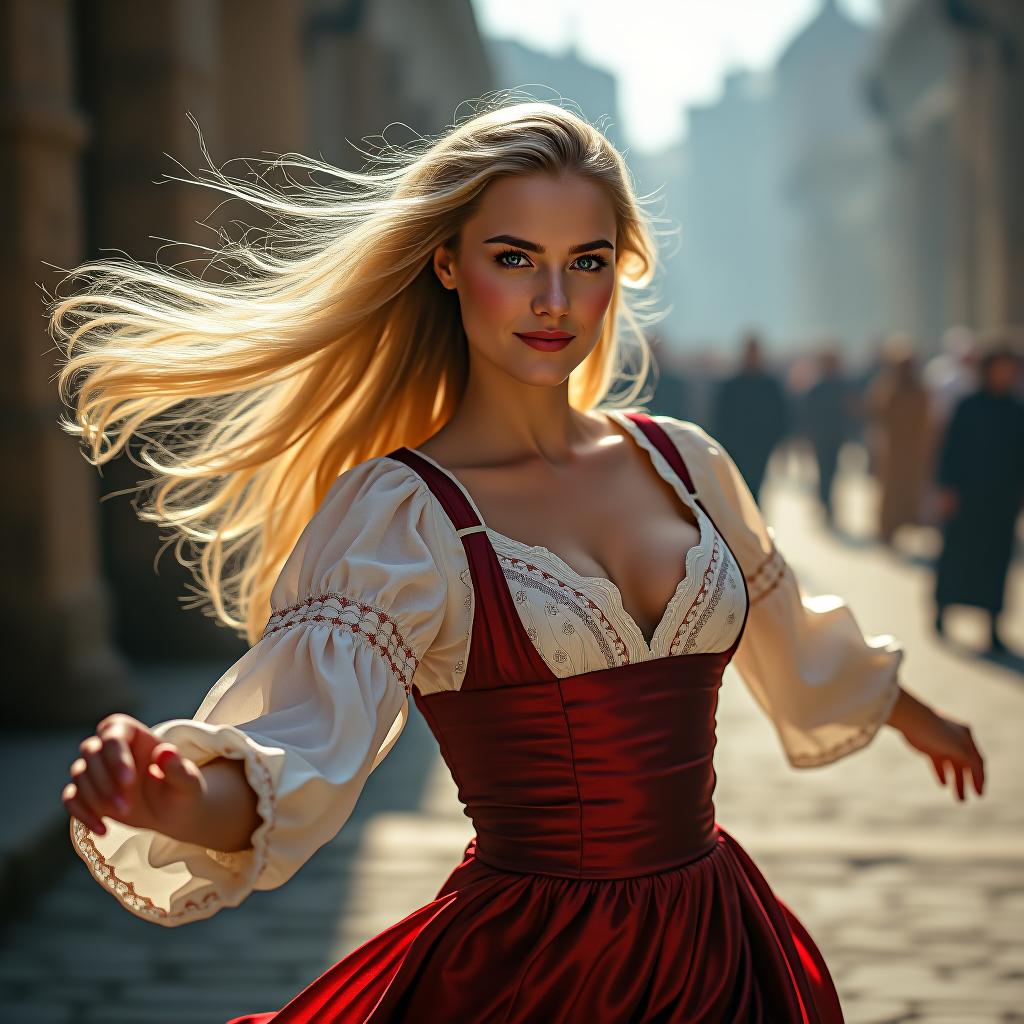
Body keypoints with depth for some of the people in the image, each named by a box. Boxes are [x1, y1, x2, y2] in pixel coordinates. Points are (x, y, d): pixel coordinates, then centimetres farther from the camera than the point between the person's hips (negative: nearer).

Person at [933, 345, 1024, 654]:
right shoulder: (968, 407, -4)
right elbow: (951, 448, -4)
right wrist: (947, 488, -9)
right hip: (968, 495, -3)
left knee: (996, 558, 2)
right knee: (957, 552, 5)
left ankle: (992, 627, 5)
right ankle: (942, 608, 26)